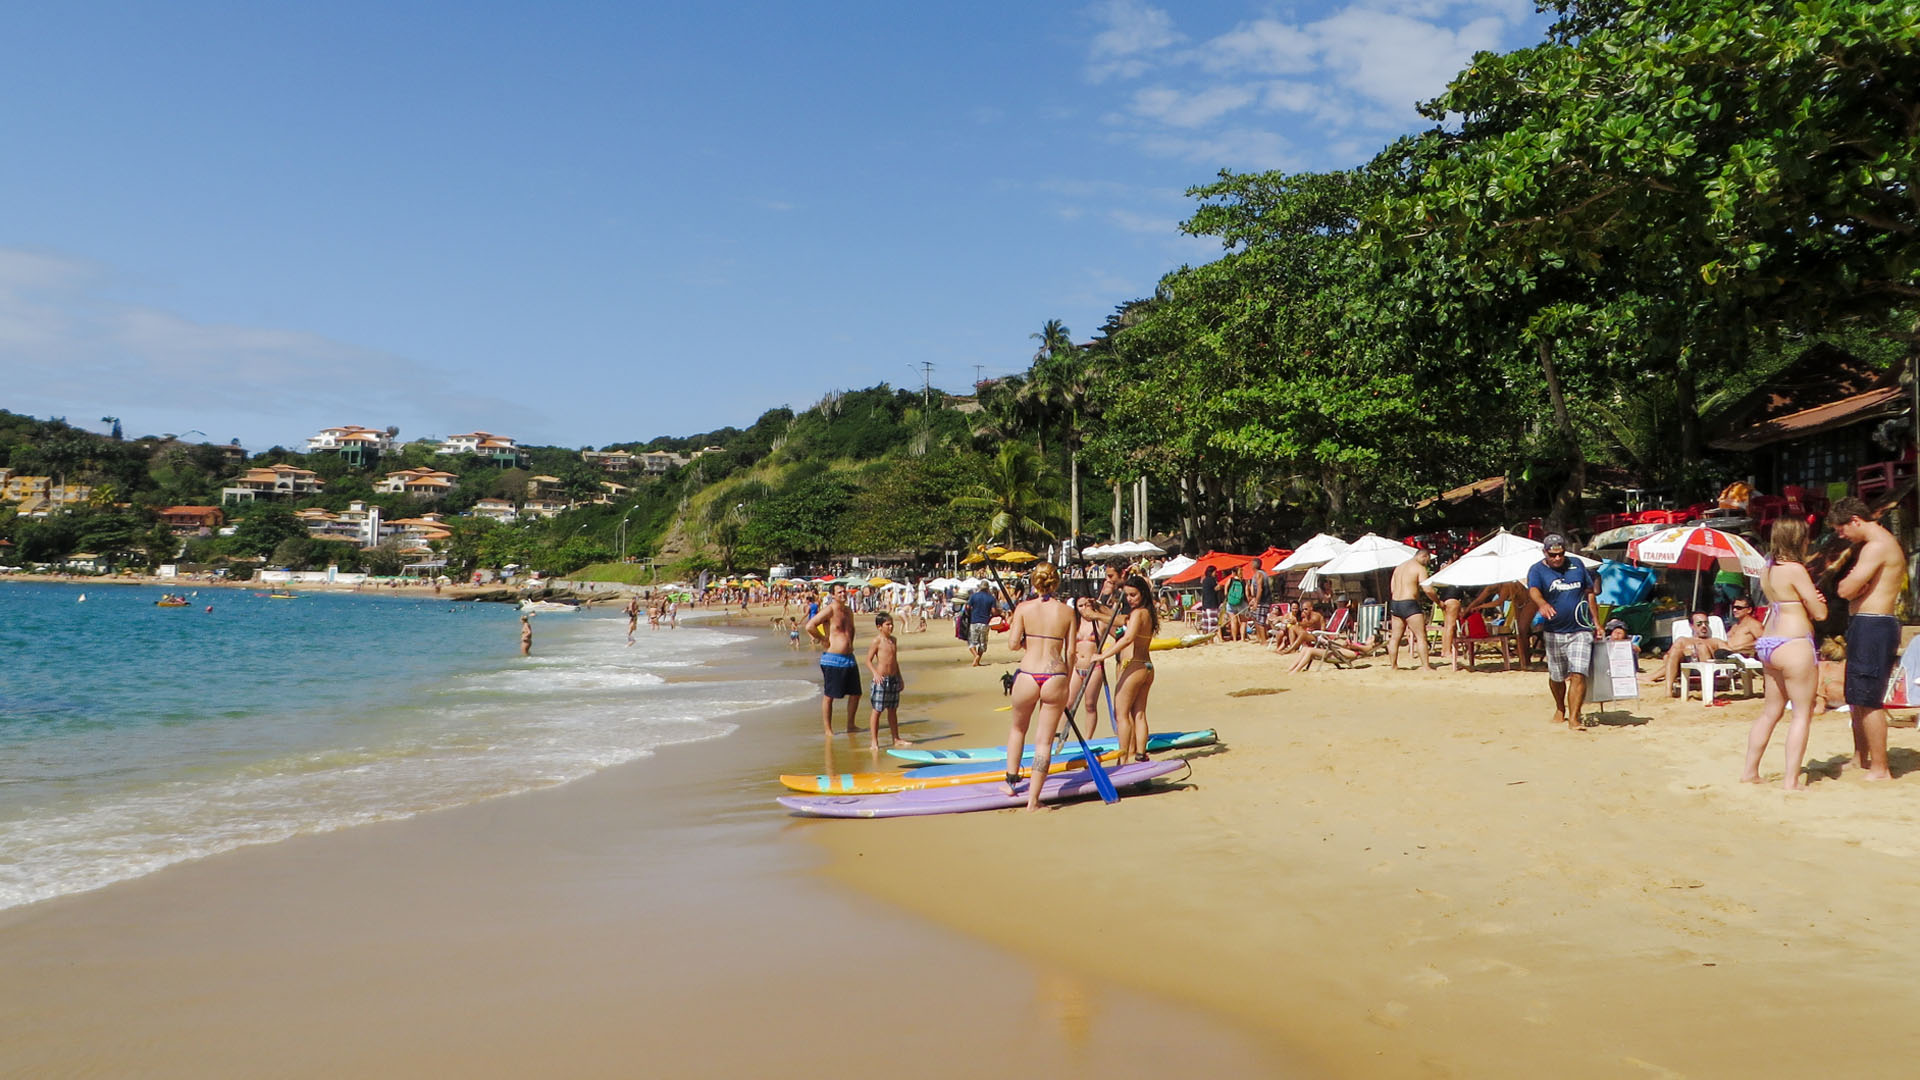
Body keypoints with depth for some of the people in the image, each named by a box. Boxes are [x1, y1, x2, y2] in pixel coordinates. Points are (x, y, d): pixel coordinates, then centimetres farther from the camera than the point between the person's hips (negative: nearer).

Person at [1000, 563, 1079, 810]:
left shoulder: (1023, 608, -1)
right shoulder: (1068, 612, 2)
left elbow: (1013, 644, -6)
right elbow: (1070, 653, 3)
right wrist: (1067, 686, 12)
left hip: (1027, 676, 0)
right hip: (1055, 678, 0)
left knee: (1018, 728, 26)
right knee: (1044, 740, 6)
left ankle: (1012, 781, 30)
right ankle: (1033, 799, 6)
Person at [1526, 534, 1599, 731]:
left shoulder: (1577, 565, 6)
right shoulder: (1537, 570, -3)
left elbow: (1589, 592, 14)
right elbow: (1533, 590, -24)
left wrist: (1596, 622, 11)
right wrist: (1542, 604, -47)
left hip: (1581, 630, 0)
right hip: (1554, 632, 0)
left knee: (1578, 674, -13)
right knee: (1557, 677, 14)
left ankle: (1573, 719, -12)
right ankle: (1560, 709, 40)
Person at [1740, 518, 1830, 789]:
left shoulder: (1768, 569, 11)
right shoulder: (1795, 570, -14)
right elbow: (1820, 613, -11)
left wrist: (1811, 599, 0)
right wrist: (1818, 602, 10)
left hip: (1768, 643, 9)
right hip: (1794, 644, -9)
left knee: (1770, 710, 17)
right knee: (1802, 713, -1)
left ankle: (1749, 771, 20)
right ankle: (1791, 779, -3)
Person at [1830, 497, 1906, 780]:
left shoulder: (1876, 546, -16)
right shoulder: (1883, 541, 19)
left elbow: (1846, 590, -21)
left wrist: (1844, 581, 0)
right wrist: (1855, 584, -8)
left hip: (1872, 628, -11)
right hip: (1865, 626, 11)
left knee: (1867, 701, -7)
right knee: (1856, 697, 18)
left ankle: (1880, 769, -2)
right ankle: (1860, 759, 28)